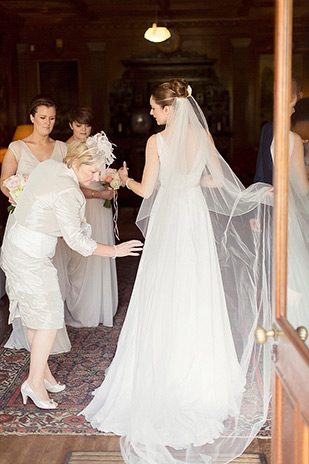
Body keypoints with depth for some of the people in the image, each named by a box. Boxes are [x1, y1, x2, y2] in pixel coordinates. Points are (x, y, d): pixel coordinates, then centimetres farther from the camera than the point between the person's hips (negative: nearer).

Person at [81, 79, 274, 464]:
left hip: (168, 221, -3)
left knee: (165, 294, 6)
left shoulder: (156, 141, -9)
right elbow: (218, 181, 1)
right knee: (197, 294, 12)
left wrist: (124, 178, 14)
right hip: (197, 217, 4)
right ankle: (201, 371, 22)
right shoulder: (203, 137, 0)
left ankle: (167, 372, 14)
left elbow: (146, 190, -5)